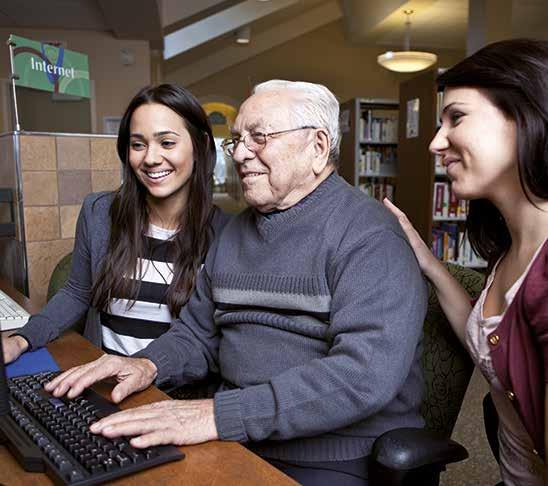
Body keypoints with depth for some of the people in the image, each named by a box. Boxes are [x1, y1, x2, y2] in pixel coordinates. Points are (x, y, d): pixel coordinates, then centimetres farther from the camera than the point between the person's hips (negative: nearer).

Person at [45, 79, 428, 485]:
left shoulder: (369, 235, -14)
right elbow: (199, 332, 17)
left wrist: (221, 415, -29)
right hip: (236, 442, 6)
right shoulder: (236, 231, 11)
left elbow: (366, 374, -26)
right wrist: (149, 364, -4)